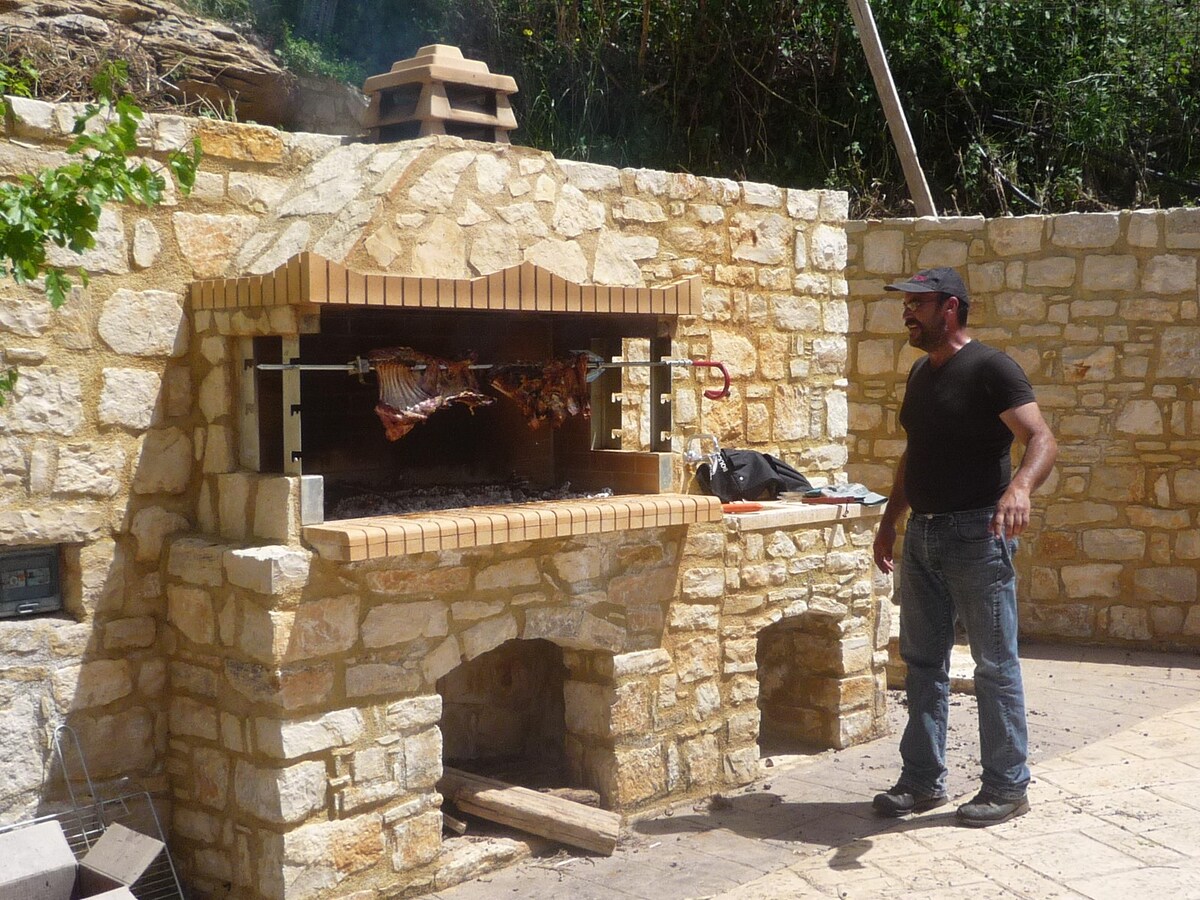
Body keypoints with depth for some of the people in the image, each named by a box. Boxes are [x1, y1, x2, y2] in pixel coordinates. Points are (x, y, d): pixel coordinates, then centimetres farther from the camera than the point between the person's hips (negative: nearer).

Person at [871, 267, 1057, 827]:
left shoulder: (990, 369, -11)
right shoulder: (921, 372, 14)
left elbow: (1042, 438, -22)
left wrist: (1020, 486, -41)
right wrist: (889, 522, 20)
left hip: (977, 534, -8)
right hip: (922, 534, 8)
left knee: (995, 665, 1)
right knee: (922, 663, 12)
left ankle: (1007, 786, 12)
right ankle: (923, 780, 22)